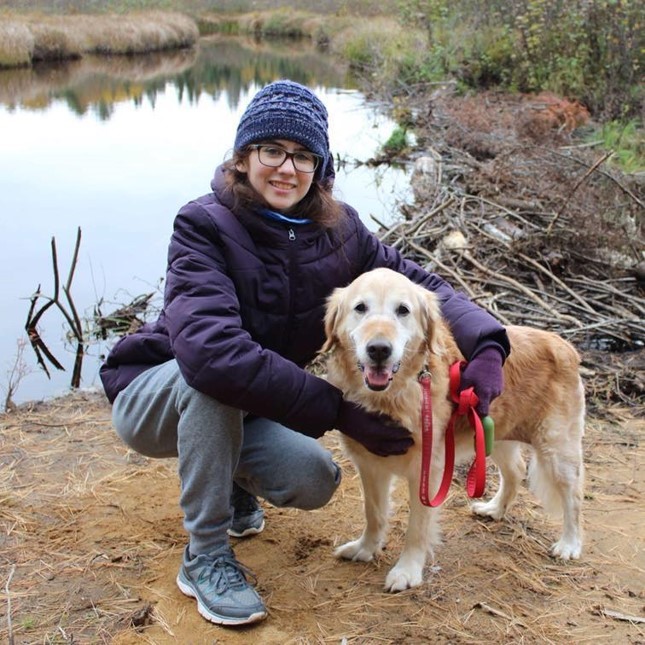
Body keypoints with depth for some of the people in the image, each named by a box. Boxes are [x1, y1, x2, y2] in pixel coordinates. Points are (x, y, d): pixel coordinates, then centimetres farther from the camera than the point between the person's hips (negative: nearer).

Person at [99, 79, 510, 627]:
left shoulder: (336, 228, -9)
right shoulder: (205, 226, -27)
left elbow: (420, 283, -7)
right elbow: (210, 348, -41)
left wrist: (487, 345, -28)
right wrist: (338, 411, -40)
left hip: (239, 412, 4)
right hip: (154, 395, -4)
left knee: (314, 481, -21)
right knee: (213, 373, -36)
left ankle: (227, 477, 15)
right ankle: (205, 557, -18)